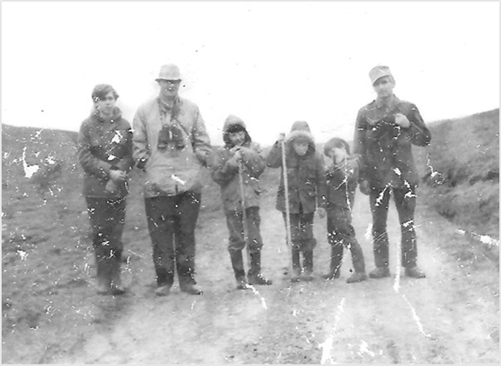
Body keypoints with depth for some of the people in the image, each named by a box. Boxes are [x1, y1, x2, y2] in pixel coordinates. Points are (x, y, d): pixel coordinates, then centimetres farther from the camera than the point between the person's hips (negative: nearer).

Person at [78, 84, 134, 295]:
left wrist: (117, 177, -13)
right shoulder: (88, 126, 1)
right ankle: (103, 279, 11)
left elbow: (130, 156, 1)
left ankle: (115, 278, 10)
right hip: (95, 189, -1)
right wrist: (109, 172, -14)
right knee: (100, 234, 1)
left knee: (116, 234, 1)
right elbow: (85, 157, -5)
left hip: (118, 189, 1)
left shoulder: (124, 125, 5)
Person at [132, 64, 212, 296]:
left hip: (189, 182, 1)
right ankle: (164, 279, 11)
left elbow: (202, 141, 12)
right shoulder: (144, 111, 5)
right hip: (158, 182, -1)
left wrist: (199, 161, 1)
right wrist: (146, 164, -3)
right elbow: (138, 144, 7)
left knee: (186, 233, 7)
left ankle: (187, 279, 15)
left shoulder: (191, 109, 9)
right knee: (160, 234, 1)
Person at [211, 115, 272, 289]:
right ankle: (240, 277, 12)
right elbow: (217, 176, -6)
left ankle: (255, 274, 19)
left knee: (255, 239, 5)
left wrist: (245, 154, -13)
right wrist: (232, 162, -16)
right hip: (232, 201, -2)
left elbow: (260, 167, -4)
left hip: (251, 199, 2)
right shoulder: (222, 153, 3)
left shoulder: (253, 148, 9)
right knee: (236, 241, 2)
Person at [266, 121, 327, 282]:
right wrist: (278, 145, -32)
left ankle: (307, 269, 18)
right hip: (288, 200, 0)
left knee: (306, 236, 6)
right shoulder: (286, 154, -7)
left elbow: (321, 181, -1)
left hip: (307, 202, 0)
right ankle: (295, 268, 14)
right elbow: (270, 162, -24)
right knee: (293, 236, 3)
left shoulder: (315, 157, -6)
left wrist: (321, 204, 0)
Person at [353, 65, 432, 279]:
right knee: (378, 225, 5)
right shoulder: (365, 113, 2)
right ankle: (381, 266, 14)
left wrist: (407, 125, -12)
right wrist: (362, 177, -6)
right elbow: (359, 148, 1)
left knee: (408, 223, 5)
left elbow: (425, 139, 5)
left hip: (404, 175, 0)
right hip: (377, 177, 0)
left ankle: (411, 265, 14)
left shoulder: (408, 109, 4)